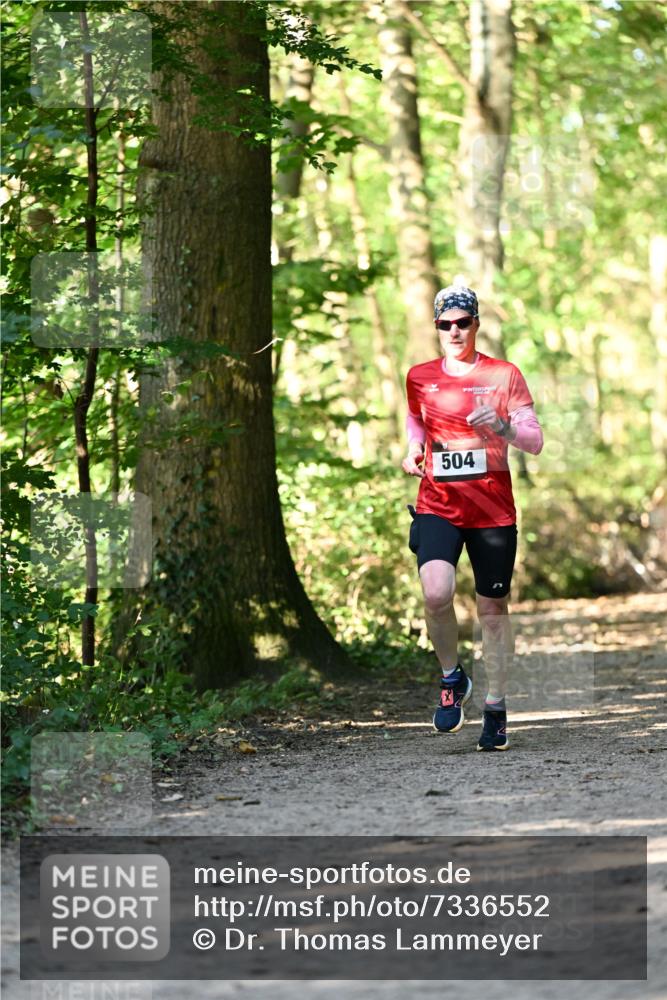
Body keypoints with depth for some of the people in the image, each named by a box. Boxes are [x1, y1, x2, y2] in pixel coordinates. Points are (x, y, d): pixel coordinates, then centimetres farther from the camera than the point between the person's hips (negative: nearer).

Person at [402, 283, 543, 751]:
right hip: (437, 506, 1)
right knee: (436, 593, -23)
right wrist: (414, 449, 8)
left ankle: (496, 709, 21)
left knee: (493, 609, 6)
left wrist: (502, 426, -22)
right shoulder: (420, 377, 7)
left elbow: (535, 441, -2)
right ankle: (452, 678, 2)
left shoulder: (504, 375, 0)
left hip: (493, 512, 0)